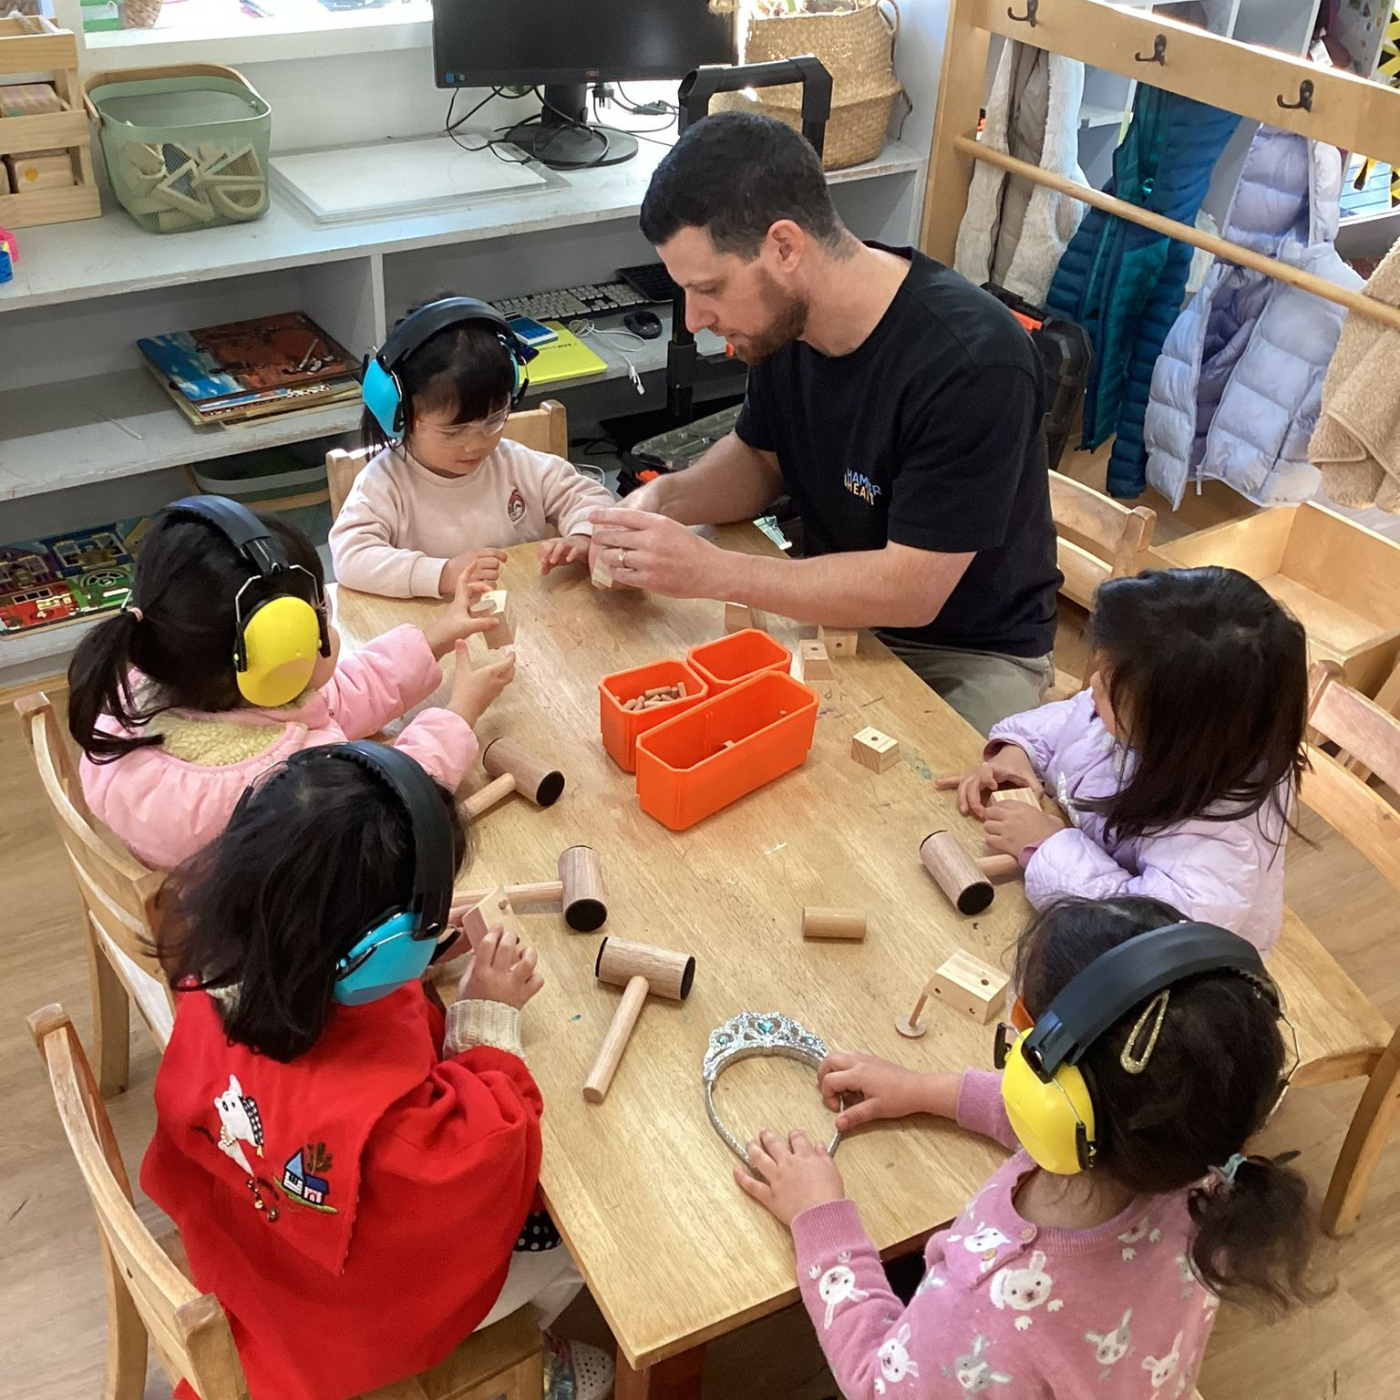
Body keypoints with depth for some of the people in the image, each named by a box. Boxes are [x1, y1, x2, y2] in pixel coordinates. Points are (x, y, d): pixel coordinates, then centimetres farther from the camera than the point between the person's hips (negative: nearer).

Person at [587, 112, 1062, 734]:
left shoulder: (973, 361, -29)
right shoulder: (782, 316, -7)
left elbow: (911, 589, -28)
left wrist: (711, 570, -30)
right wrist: (663, 499, -11)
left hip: (973, 652, -6)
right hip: (834, 608, 6)